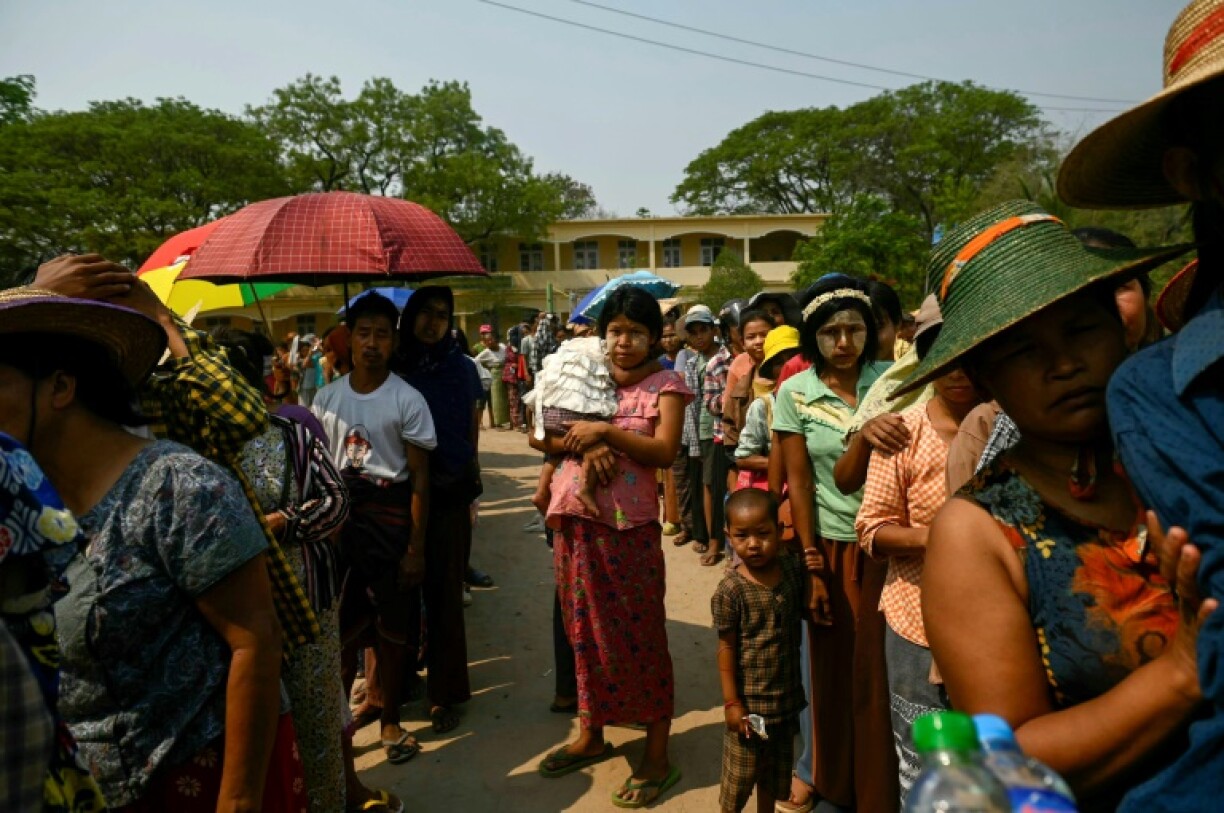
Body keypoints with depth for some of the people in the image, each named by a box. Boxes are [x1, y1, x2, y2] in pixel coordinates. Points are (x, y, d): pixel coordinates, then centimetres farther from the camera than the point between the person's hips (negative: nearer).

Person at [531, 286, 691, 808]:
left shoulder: (664, 385, -1)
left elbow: (665, 451, -13)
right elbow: (539, 436, 6)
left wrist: (604, 430, -18)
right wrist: (582, 443, -12)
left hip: (629, 525, -4)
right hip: (574, 520, 5)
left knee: (639, 635, 2)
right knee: (586, 630, 15)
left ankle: (657, 755, 15)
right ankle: (591, 734, 32)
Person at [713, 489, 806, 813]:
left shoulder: (792, 569, -7)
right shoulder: (731, 590, -20)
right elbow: (727, 647, -14)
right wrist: (731, 702, -13)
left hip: (787, 693, 5)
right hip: (749, 698, -5)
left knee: (776, 770, 23)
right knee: (739, 772, 11)